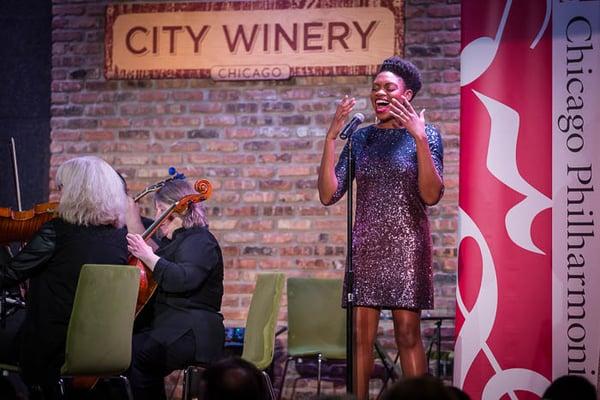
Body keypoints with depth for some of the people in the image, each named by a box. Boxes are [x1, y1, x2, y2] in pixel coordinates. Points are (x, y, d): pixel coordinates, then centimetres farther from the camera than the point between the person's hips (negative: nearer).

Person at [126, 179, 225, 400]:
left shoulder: (200, 242, -6)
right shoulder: (170, 242, 25)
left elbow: (183, 280, -24)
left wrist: (148, 256, -23)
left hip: (190, 334, -9)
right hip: (165, 327, 9)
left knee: (134, 352, -29)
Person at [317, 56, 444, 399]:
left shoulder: (425, 134, 0)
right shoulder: (361, 137, 10)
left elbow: (431, 195, -13)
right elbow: (328, 194, 2)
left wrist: (419, 138, -21)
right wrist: (331, 138, -6)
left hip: (406, 243, -4)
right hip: (366, 244, 4)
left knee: (408, 333, -5)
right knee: (361, 335, 2)